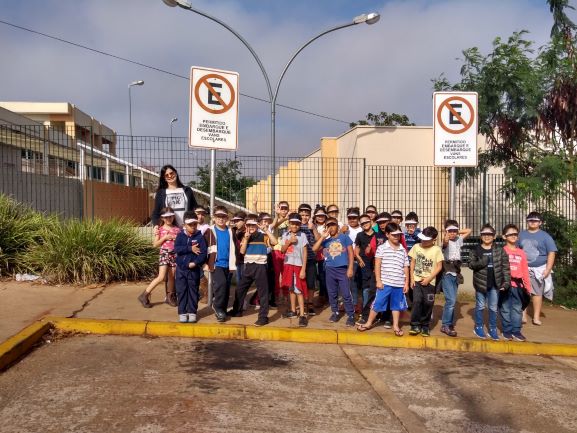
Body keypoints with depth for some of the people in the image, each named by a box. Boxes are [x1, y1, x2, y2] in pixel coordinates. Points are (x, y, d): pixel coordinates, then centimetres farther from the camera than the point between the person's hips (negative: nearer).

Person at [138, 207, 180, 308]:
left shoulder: (177, 229, 7)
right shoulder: (160, 230, 1)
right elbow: (155, 244, -1)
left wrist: (175, 238, -8)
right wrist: (165, 237, -12)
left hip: (174, 254, 3)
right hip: (164, 254, -3)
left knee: (172, 277, 8)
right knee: (161, 277, -13)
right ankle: (144, 295, -4)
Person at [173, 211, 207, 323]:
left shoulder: (200, 237, -3)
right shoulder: (180, 235, 2)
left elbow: (204, 252, -10)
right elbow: (176, 248, -13)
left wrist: (195, 263, -21)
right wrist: (190, 248, -19)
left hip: (194, 269, -1)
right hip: (181, 268, 1)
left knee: (193, 291, 6)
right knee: (181, 291, 5)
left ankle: (192, 312, 16)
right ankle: (182, 312, 14)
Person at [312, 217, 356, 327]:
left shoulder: (344, 237, 2)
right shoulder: (326, 240, 9)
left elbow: (350, 253, 0)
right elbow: (314, 249, -4)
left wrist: (350, 268, -7)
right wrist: (323, 236, -7)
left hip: (343, 269, -3)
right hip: (330, 270, 4)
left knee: (346, 294, -6)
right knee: (332, 294, 11)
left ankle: (351, 315, 2)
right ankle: (335, 313, 25)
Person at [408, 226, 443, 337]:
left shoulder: (437, 250, -5)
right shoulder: (416, 247, 2)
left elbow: (439, 267, -4)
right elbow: (412, 263, 7)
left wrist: (428, 279, -11)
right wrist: (412, 278, 1)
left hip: (429, 282, -1)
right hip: (417, 280, 1)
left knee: (428, 304, 3)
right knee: (417, 301, -12)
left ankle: (425, 326, 18)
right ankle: (415, 325, -1)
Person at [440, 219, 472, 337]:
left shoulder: (458, 240, 10)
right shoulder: (446, 242, -9)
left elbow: (469, 230, 21)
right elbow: (445, 240, -34)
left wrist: (457, 232, 12)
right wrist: (447, 234, -15)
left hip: (456, 274, 7)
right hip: (447, 274, -7)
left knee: (452, 300, 11)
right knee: (451, 300, -13)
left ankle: (449, 323, 20)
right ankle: (445, 325, -4)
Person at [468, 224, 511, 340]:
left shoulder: (500, 250, 1)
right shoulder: (476, 250, 0)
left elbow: (505, 267, 0)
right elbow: (470, 264, -2)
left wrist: (506, 281, -7)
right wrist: (480, 263, -22)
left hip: (495, 283, 1)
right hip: (480, 282, -1)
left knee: (493, 308, 10)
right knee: (480, 306, 10)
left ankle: (493, 329, 21)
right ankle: (478, 327, 23)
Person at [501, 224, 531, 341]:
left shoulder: (521, 253, 10)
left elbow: (525, 271, 10)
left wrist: (528, 287, 8)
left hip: (517, 285, 3)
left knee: (517, 309, 5)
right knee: (505, 308, 4)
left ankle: (516, 331, 12)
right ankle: (507, 330, 13)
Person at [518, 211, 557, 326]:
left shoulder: (545, 236, -2)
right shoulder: (521, 235, 8)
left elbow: (551, 253, -5)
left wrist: (547, 269, -12)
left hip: (538, 270, -2)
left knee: (537, 293, 5)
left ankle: (536, 317, 12)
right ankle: (523, 315, 11)